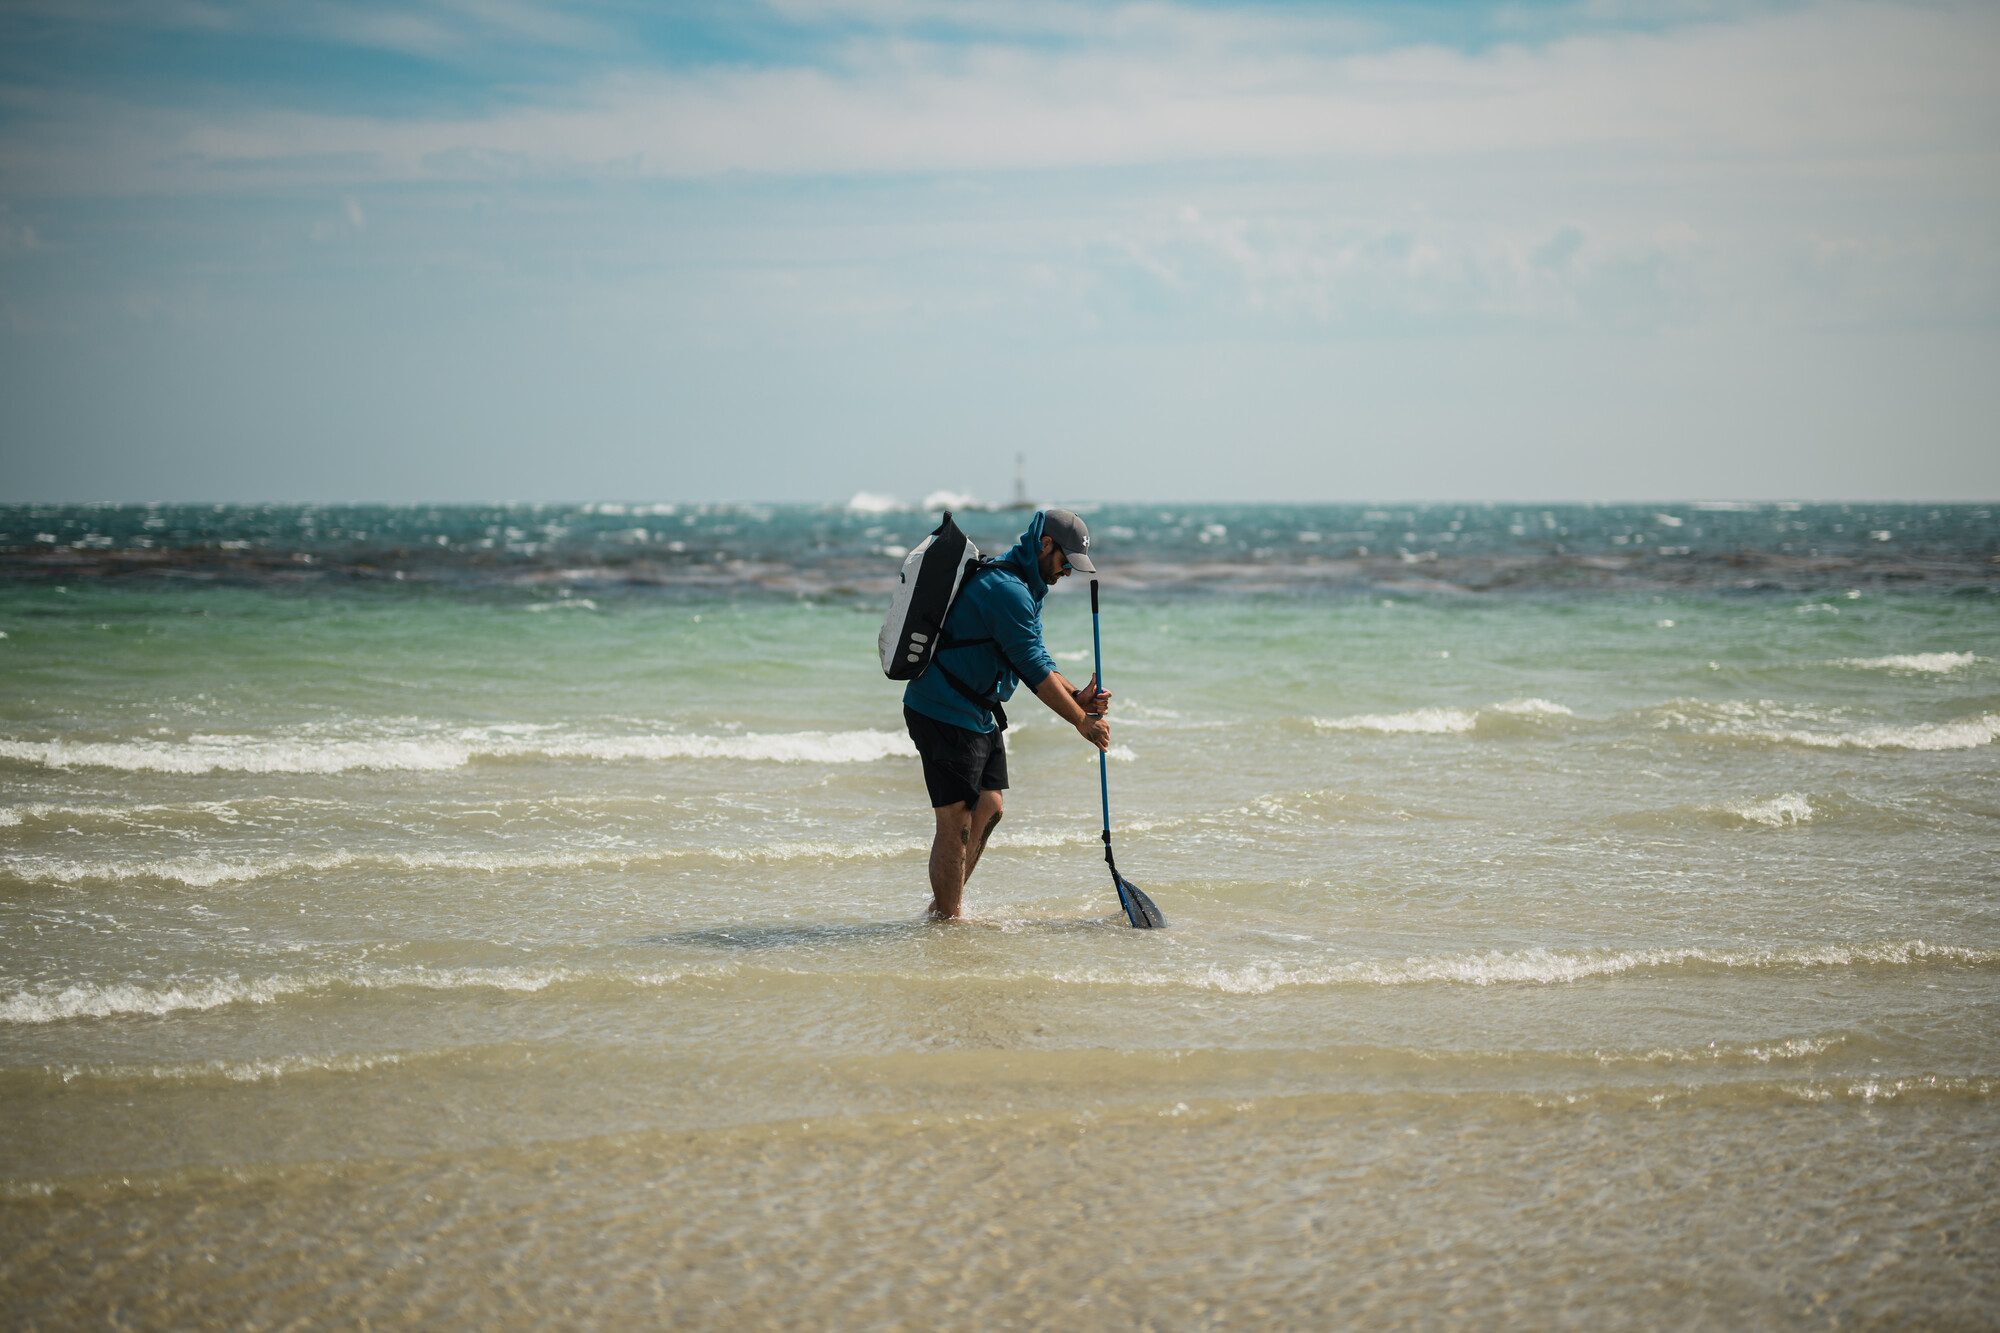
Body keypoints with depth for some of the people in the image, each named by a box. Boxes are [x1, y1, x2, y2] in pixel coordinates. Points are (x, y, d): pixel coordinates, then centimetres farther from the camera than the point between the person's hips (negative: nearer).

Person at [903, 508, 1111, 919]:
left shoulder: (1027, 588, 14)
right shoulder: (1005, 589, -21)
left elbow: (1036, 662, 13)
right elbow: (1033, 668, -23)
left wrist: (1076, 697, -5)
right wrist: (1082, 721, -19)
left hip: (978, 714, 11)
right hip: (943, 712, -11)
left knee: (988, 808, 12)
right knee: (956, 821, -7)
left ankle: (943, 907, 20)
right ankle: (946, 920, -1)